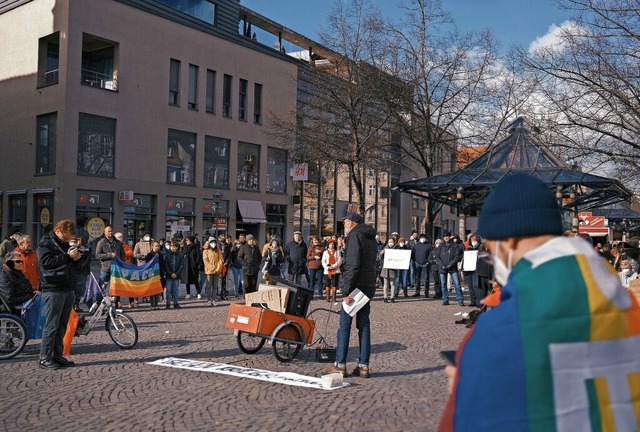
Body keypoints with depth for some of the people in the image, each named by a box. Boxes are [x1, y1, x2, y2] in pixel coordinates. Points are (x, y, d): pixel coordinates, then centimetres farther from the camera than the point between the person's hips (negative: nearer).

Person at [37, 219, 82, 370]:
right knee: (51, 325, -7)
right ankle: (44, 358, -1)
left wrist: (76, 257, 5)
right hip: (53, 289, -8)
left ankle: (57, 356, 15)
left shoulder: (65, 244, 21)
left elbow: (72, 265, 27)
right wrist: (67, 256, -15)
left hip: (68, 289, 8)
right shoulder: (45, 243, -1)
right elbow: (46, 261, -15)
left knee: (62, 325, 10)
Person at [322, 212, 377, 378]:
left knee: (344, 326, -2)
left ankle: (340, 366, 1)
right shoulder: (371, 238, 18)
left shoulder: (355, 235, -9)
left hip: (356, 287, -8)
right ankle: (363, 366, 11)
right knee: (364, 326, 10)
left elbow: (353, 266, -18)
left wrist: (346, 291, -19)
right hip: (369, 287, 8)